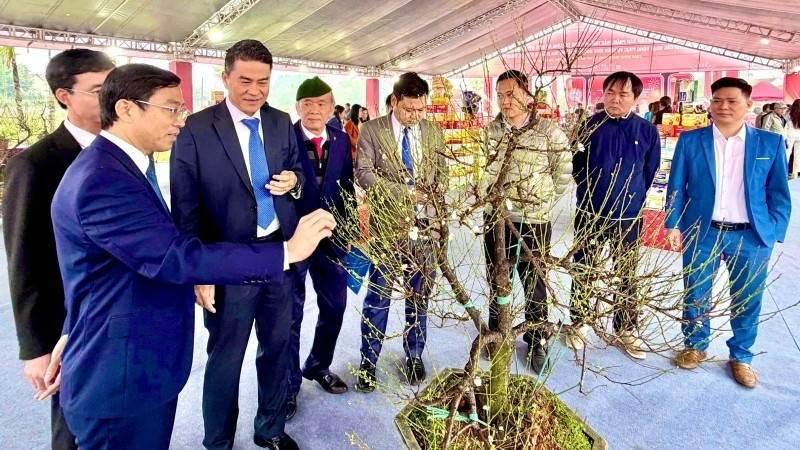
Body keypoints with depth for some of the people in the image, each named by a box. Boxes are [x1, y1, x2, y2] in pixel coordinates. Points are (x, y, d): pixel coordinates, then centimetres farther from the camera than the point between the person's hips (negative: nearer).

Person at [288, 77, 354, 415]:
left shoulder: (341, 140, 4)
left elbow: (346, 187, 9)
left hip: (332, 236, 5)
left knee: (334, 306, 14)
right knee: (290, 313, 8)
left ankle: (319, 366, 39)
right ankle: (289, 383, 27)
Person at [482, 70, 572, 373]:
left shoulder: (549, 133, -13)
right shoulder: (490, 132, 0)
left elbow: (563, 174, 0)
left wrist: (542, 202, 4)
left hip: (533, 223, -4)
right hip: (495, 219, 4)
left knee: (535, 286, 9)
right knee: (496, 283, 18)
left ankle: (537, 342, 29)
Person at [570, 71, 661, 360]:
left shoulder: (647, 131, -3)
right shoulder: (589, 126, -6)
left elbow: (650, 171, 9)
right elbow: (576, 167, 4)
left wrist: (631, 197, 12)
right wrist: (591, 192, 6)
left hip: (628, 217, 1)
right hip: (589, 214, 0)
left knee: (627, 276, 12)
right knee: (583, 271, 11)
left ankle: (626, 330, 27)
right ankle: (579, 323, 28)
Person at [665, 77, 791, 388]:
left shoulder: (771, 143, 2)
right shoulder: (690, 141, 1)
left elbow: (779, 195, 5)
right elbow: (676, 187, 3)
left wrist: (774, 234, -1)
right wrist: (673, 224, -3)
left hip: (752, 237, 0)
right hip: (701, 234, 0)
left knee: (747, 301, 11)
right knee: (695, 296, 11)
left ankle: (741, 357, 31)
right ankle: (695, 346, 33)